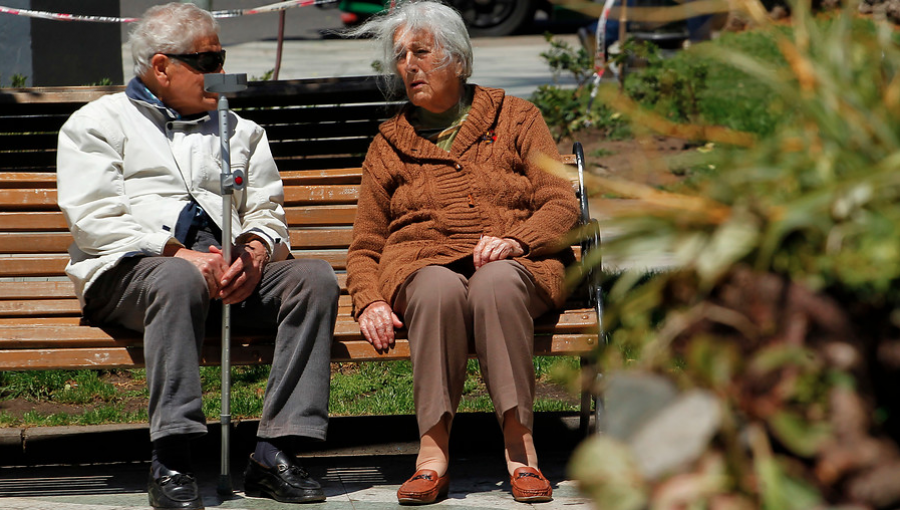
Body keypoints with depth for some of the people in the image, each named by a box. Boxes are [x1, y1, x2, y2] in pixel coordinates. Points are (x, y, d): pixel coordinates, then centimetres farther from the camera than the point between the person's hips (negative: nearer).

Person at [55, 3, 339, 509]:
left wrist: (255, 251, -7)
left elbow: (267, 211, 19)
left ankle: (276, 453, -31)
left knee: (314, 276, -24)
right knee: (178, 280, -40)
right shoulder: (98, 122, 14)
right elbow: (95, 220, -1)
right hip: (128, 271, -4)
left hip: (233, 269, 4)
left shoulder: (240, 131, 29)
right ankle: (171, 462, -41)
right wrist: (176, 253, -15)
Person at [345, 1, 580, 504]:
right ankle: (433, 452, -37)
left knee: (496, 282, -39)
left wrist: (516, 239, -15)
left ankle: (520, 446, -37)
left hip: (517, 262, -1)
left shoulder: (516, 117, 17)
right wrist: (369, 302, -3)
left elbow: (562, 205, 6)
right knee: (440, 287, -37)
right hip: (422, 264, 1)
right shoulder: (389, 145, 22)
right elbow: (365, 246, 19)